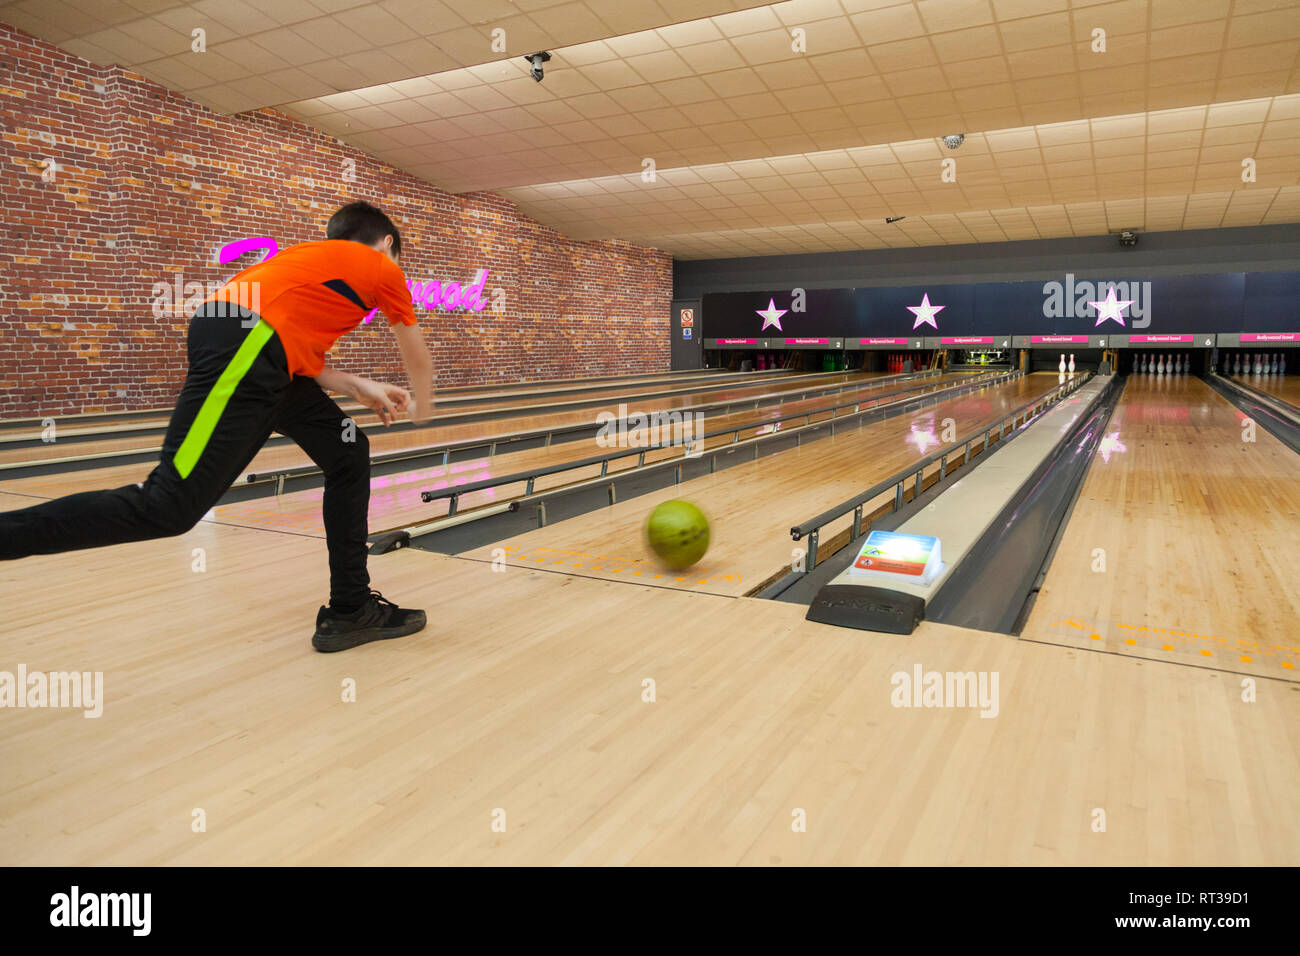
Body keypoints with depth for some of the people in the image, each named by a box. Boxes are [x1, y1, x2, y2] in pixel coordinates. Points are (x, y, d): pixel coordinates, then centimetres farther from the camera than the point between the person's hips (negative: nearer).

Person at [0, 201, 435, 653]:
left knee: (349, 457, 14)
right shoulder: (382, 268, 16)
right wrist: (422, 407, 45)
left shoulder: (318, 260, 34)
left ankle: (352, 610, 16)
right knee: (169, 507, -13)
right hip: (244, 344, -10)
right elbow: (418, 359, 27)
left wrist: (360, 388, 23)